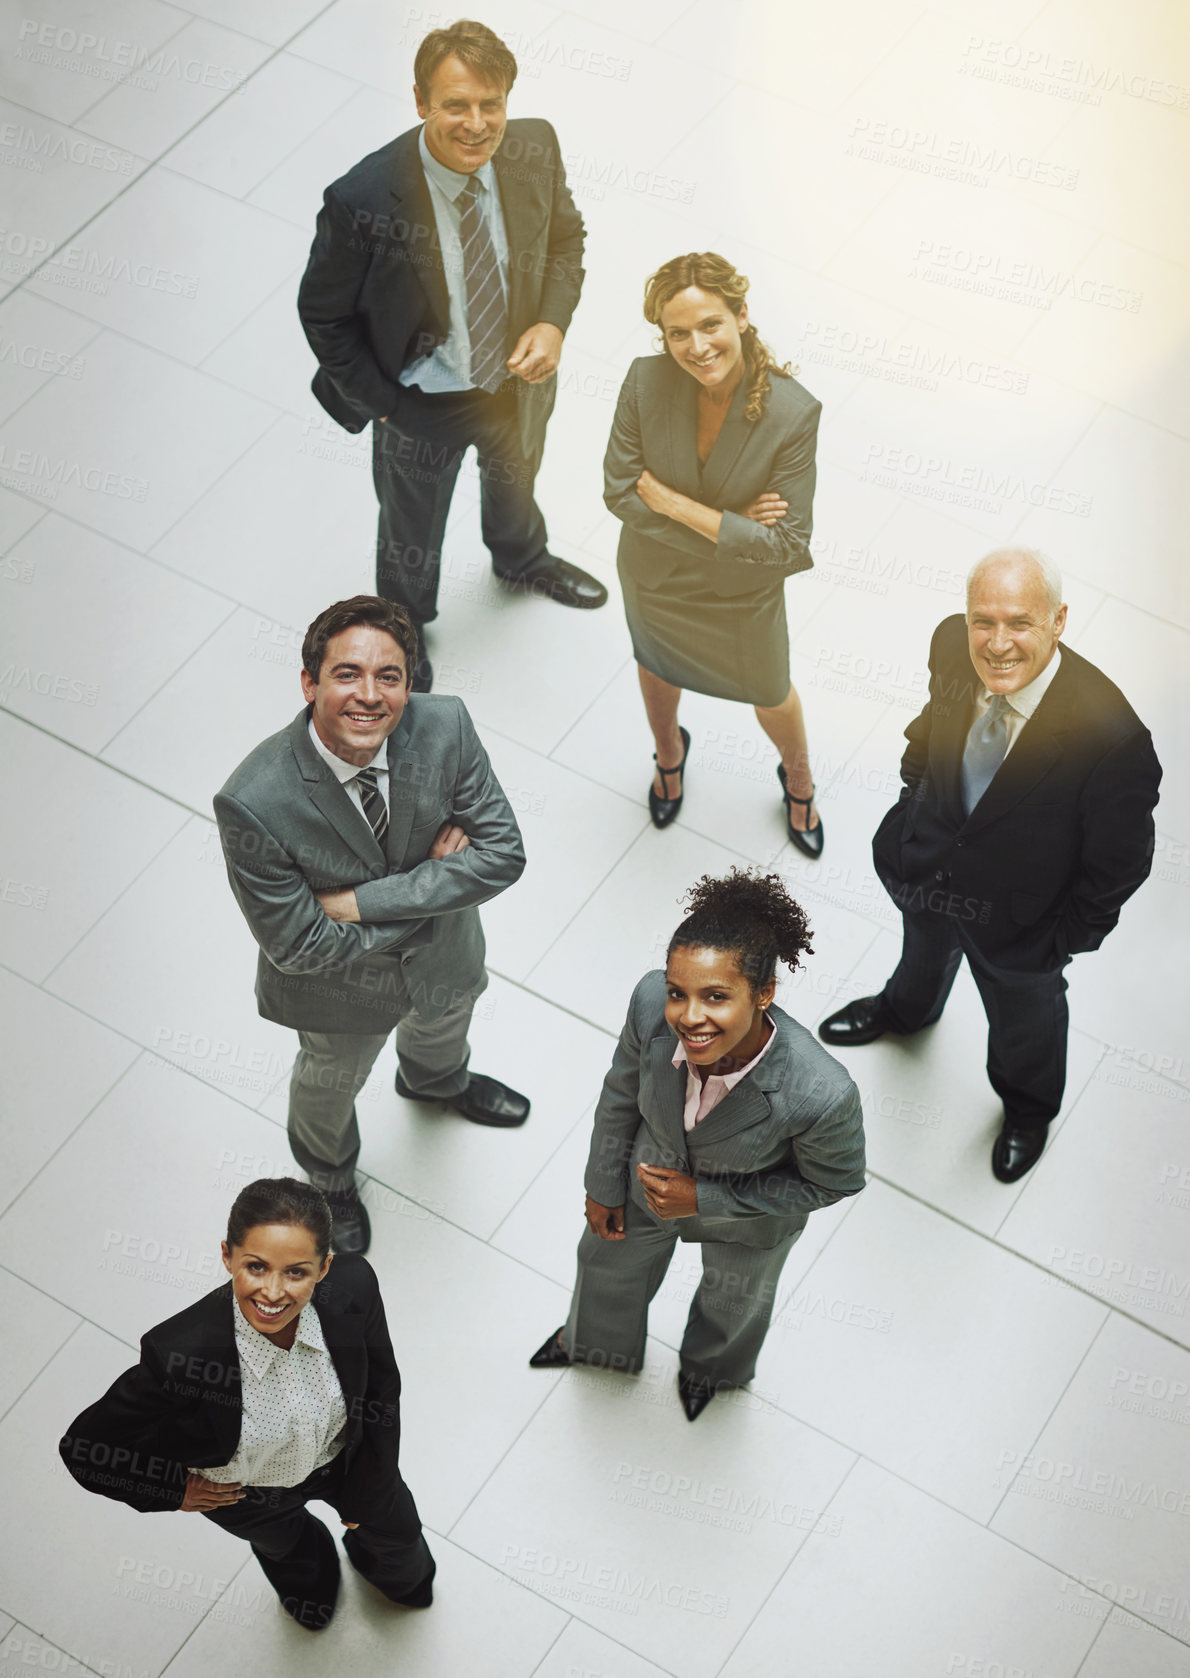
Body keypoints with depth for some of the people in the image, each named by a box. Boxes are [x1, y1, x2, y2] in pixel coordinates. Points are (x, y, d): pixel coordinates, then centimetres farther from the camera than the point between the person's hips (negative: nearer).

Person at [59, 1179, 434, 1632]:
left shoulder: (354, 1288, -37)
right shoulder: (178, 1353, -46)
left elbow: (381, 1390, -15)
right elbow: (86, 1448, -29)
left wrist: (366, 1489, -2)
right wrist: (176, 1491, -15)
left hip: (344, 1457, 2)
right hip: (245, 1489, -2)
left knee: (396, 1535, 32)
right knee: (283, 1543, 34)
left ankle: (401, 1577, 72)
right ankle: (304, 1578, 73)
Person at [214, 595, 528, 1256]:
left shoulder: (444, 726, -32)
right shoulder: (254, 803, -41)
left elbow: (502, 852, -25)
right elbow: (298, 945, -32)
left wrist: (363, 901, -32)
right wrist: (431, 883, -28)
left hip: (445, 953, 4)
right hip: (343, 984, -3)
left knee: (444, 1024, 37)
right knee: (331, 1084, 29)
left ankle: (433, 1079, 76)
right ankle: (331, 1184, 64)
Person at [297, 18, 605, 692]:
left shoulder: (534, 149, -23)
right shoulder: (364, 199, -35)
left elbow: (564, 234, -2)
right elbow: (324, 315, -19)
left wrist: (553, 321, -18)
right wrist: (380, 403, -17)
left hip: (517, 380, 4)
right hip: (421, 403, -4)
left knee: (516, 478, 36)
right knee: (412, 533, 25)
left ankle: (522, 559, 71)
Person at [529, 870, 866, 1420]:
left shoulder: (822, 1094, -47)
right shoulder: (652, 1002, -37)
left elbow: (836, 1182, -23)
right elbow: (623, 1090, -14)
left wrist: (705, 1199, -24)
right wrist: (604, 1187, 1)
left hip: (748, 1220, -2)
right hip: (651, 1177, 2)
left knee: (733, 1301, 34)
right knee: (610, 1257, 35)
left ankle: (713, 1365, 72)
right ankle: (596, 1339, 72)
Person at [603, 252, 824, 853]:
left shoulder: (793, 411, -33)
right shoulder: (645, 383, -28)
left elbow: (786, 545, -29)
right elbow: (620, 491, -19)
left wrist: (675, 504, -30)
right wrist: (727, 524, -26)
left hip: (744, 595, -2)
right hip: (654, 578, 2)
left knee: (771, 697, 25)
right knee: (657, 668, 33)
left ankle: (797, 778, 60)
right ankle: (669, 753, 67)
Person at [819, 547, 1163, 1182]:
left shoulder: (1110, 738, -42)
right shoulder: (953, 645, -28)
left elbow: (1119, 861, -25)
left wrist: (1069, 935, -13)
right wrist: (915, 792, 5)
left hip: (1017, 919, -4)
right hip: (924, 861, 4)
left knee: (1023, 1015, 30)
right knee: (925, 947, 39)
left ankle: (1027, 1106, 64)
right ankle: (908, 1008, 76)